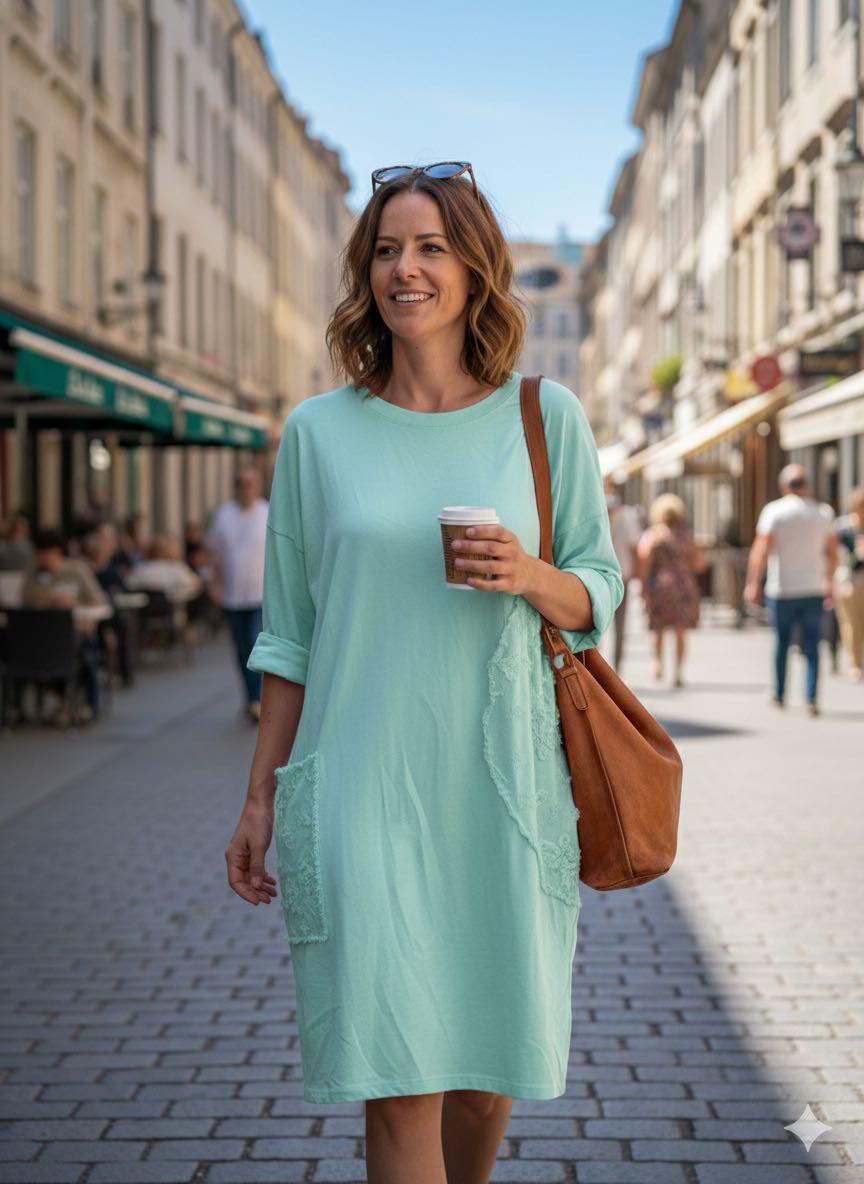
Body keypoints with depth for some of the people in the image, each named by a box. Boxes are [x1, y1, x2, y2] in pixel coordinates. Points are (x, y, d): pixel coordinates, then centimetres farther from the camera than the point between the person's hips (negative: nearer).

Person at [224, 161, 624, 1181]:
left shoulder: (545, 416, 4)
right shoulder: (319, 431, 5)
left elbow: (600, 593, 9)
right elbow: (290, 635, 9)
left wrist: (532, 579, -13)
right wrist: (260, 800, 8)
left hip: (500, 786, 1)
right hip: (362, 790, -1)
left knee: (491, 1071, 11)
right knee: (399, 1083, -5)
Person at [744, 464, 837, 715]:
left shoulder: (774, 511, -6)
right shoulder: (823, 512, 5)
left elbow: (761, 550, -11)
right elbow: (832, 553, 9)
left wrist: (753, 584, -7)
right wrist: (828, 584, 19)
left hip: (782, 590, -2)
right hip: (813, 590, 2)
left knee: (781, 641, 12)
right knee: (812, 646, 3)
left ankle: (779, 694, 19)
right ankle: (812, 699, -4)